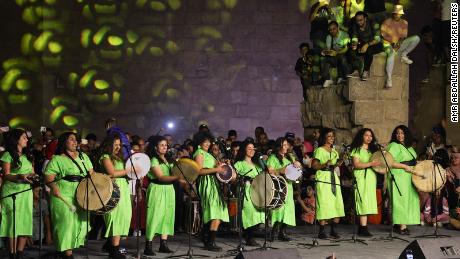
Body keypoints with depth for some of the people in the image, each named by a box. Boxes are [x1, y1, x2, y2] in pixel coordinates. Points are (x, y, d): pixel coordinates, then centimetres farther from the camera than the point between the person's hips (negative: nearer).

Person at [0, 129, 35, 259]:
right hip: (12, 192, -6)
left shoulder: (28, 155, 17)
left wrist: (33, 177, -5)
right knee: (14, 221, -8)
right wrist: (19, 176, -24)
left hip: (26, 191, 6)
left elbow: (32, 172, 18)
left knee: (25, 221, 0)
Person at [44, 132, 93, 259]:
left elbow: (91, 172, 20)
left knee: (80, 222, 6)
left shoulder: (83, 156, 16)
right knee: (67, 222, -10)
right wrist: (54, 187, -26)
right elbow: (48, 177, -8)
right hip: (64, 196, -6)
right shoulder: (57, 159, -2)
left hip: (82, 196, 6)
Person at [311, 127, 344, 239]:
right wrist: (324, 165, -20)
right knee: (324, 204, -10)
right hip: (323, 178, -6)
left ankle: (334, 230, 7)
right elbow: (314, 165, -6)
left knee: (338, 204, -2)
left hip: (334, 178, 6)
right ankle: (321, 231, -5)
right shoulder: (319, 150, -1)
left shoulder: (334, 151, 19)